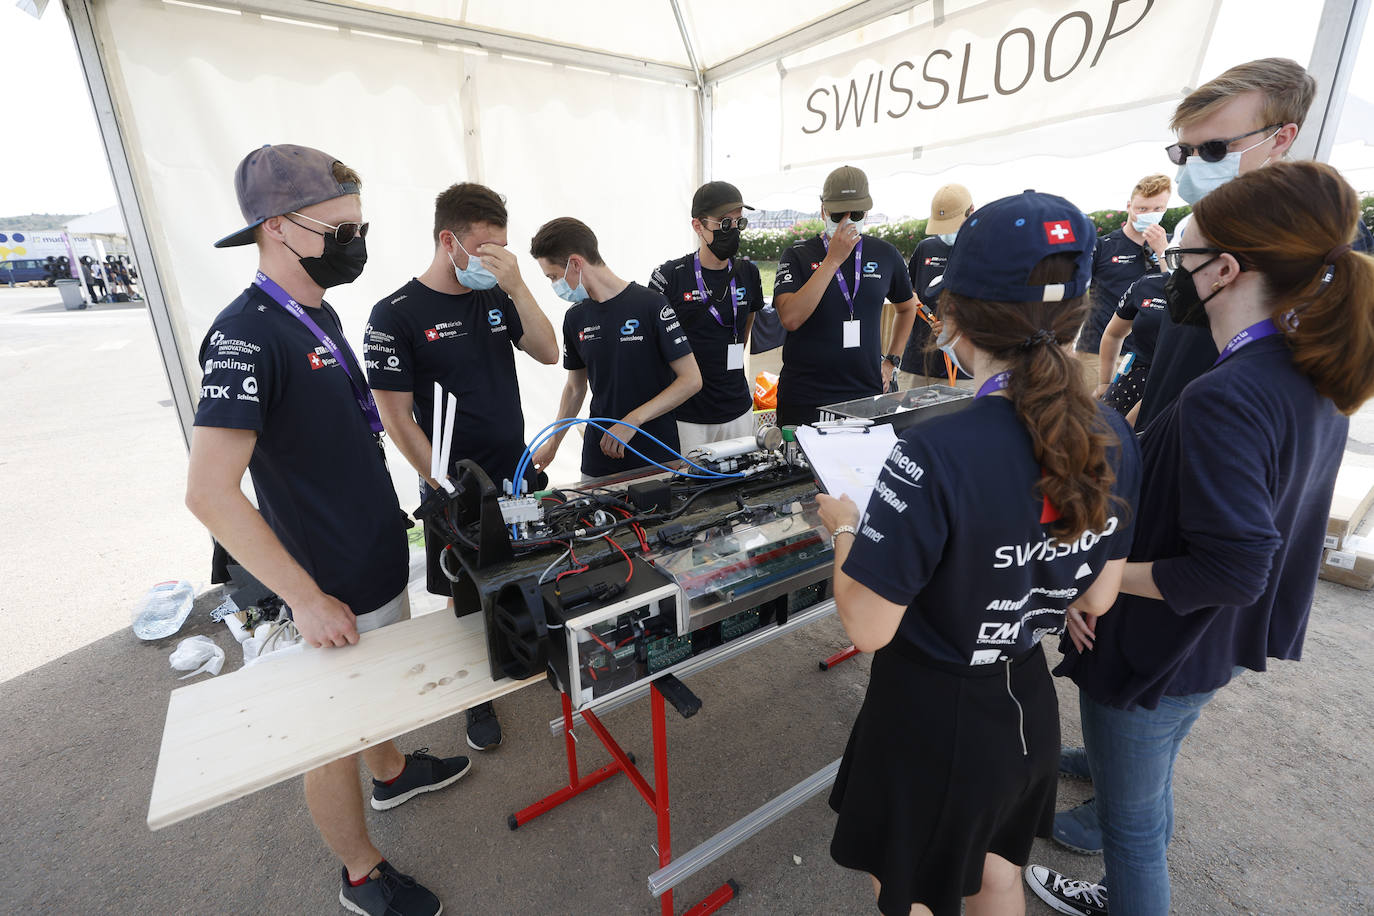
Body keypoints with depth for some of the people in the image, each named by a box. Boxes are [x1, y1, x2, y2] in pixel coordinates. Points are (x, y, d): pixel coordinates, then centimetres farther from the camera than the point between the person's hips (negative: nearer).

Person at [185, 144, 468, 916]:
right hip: (330, 591, -8)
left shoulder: (320, 313, 5)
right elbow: (210, 492, -26)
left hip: (381, 560, 8)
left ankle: (392, 772, 55)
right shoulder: (246, 336, -22)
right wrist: (307, 600, -23)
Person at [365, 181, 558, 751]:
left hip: (516, 471, 5)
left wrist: (517, 287, -17)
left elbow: (548, 354, -5)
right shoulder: (396, 315, -12)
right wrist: (448, 485, -16)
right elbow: (395, 415, -12)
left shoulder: (496, 298, 4)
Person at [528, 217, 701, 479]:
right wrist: (553, 443, 16)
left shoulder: (651, 305, -12)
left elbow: (691, 379, -14)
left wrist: (633, 420, -19)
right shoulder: (576, 318, 6)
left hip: (656, 454, -4)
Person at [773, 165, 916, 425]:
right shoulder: (797, 256, -2)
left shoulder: (886, 255, 8)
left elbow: (907, 308, 25)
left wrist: (892, 361, 14)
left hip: (866, 395, 3)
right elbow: (790, 319, -19)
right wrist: (833, 260, -16)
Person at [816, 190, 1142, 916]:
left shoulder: (936, 455, -34)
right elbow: (1097, 598, 1)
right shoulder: (1113, 438, -11)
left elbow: (868, 628, -25)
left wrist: (845, 528, -10)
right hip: (1028, 708, 6)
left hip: (932, 724, -5)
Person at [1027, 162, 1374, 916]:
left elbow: (1233, 566, -32)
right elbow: (1266, 524, 8)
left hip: (1150, 655, -9)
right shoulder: (1312, 381, 0)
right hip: (1216, 649, 9)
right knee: (1151, 790, 30)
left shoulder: (1223, 399, -30)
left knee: (1131, 818, 15)